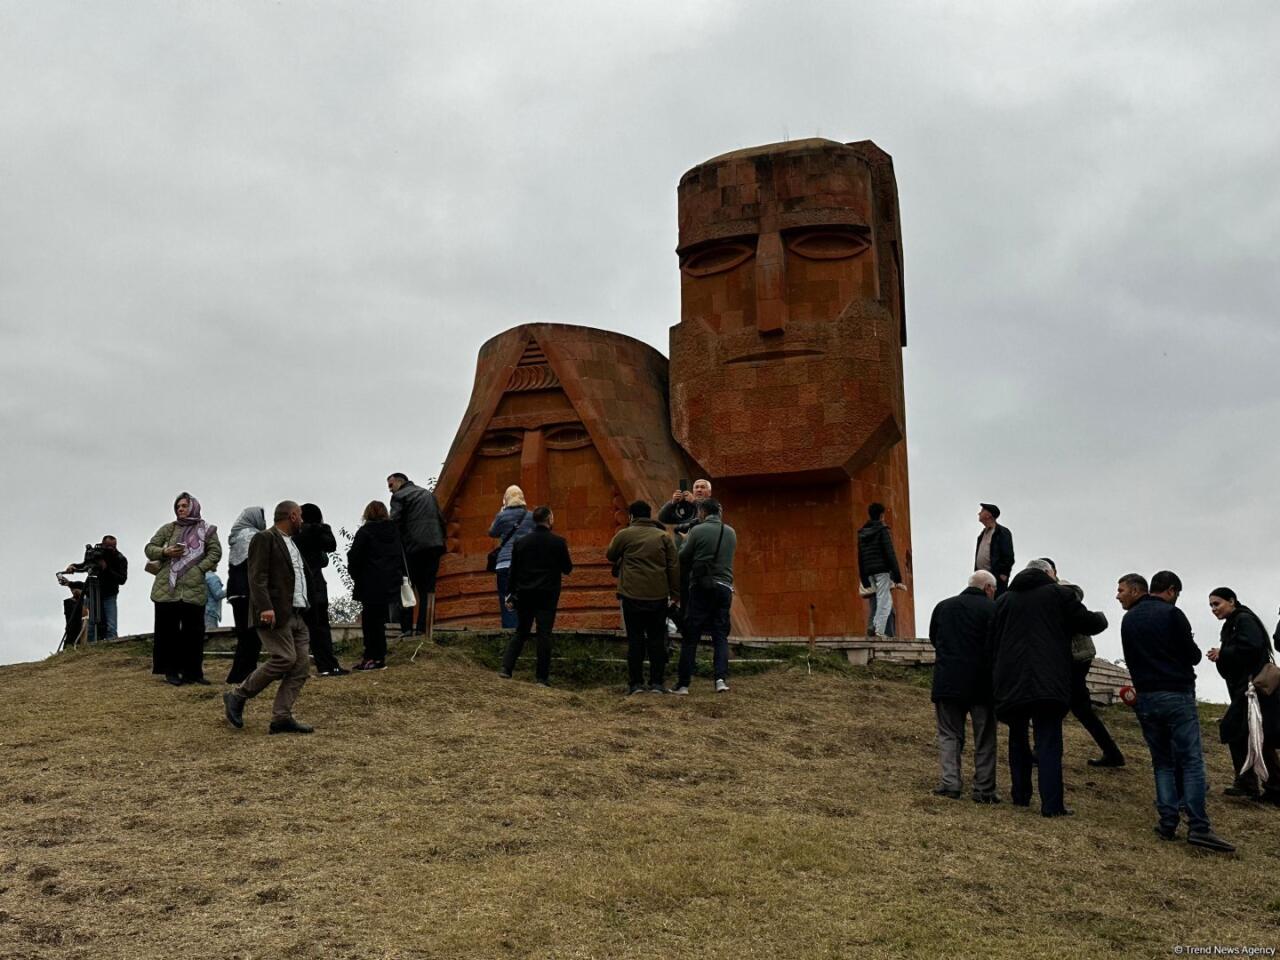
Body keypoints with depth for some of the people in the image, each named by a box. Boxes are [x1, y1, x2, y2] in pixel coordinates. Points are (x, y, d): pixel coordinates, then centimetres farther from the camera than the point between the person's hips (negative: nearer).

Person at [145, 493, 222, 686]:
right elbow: (149, 549, 11)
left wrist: (199, 569, -10)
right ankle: (171, 670, 11)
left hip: (194, 589, -1)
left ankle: (192, 671, 9)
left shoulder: (206, 530, 7)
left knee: (194, 632, 1)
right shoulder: (168, 529, 9)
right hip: (167, 588, 1)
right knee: (168, 630, 2)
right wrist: (164, 552, -9)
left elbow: (215, 552, 1)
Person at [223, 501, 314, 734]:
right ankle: (237, 696, 0)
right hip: (274, 614, -9)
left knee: (302, 665, 0)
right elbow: (257, 577, -15)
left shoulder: (291, 543, 23)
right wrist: (265, 607, -26)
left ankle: (282, 717, 1)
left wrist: (305, 609, 22)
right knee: (284, 659, -16)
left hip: (296, 616, 9)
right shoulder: (264, 539, -5)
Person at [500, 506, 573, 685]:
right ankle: (542, 676, 2)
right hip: (548, 595, -3)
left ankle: (506, 668, 1)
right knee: (544, 634, 1)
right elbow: (568, 569, 1)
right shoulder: (558, 542, -6)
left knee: (520, 632, 13)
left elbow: (513, 571, 5)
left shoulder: (521, 542, 2)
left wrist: (512, 593, 14)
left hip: (524, 594, 3)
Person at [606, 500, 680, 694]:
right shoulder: (663, 536, 6)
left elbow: (610, 556, 14)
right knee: (657, 639, 8)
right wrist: (675, 594, 7)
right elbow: (674, 567, 4)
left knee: (635, 638, 4)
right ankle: (657, 682, 7)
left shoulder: (624, 535, 0)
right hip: (658, 596, 2)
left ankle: (635, 683, 3)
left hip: (632, 595, -2)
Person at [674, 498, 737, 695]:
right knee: (720, 636, 7)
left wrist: (685, 542, 16)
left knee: (690, 637, 2)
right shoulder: (731, 532, 9)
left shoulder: (698, 531, -5)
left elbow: (683, 559, -3)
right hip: (724, 588, 3)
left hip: (701, 587, -3)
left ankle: (683, 684, 1)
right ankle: (721, 678, -10)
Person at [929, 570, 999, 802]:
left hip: (946, 681, 3)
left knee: (949, 734, 10)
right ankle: (984, 789, 7)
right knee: (984, 738, 7)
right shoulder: (991, 608, -6)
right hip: (980, 684, -3)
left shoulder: (943, 606, 10)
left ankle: (950, 782, -2)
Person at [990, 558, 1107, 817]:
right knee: (1048, 742, -4)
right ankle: (1052, 804, -9)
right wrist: (1100, 618, 27)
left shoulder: (1004, 600, 15)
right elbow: (1089, 623, 3)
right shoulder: (1060, 594, 4)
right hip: (1049, 680, -3)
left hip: (1010, 680, 4)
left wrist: (997, 679, 20)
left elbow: (992, 643, 15)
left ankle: (1020, 794, 22)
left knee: (1018, 738, 19)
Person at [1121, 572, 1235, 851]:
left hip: (1145, 698, 5)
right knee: (1191, 761, -5)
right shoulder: (1171, 613, -7)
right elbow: (1193, 656, -5)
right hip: (1177, 695, -5)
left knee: (1162, 762, 11)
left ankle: (1168, 823, 3)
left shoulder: (1128, 620, 11)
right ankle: (1198, 826, -13)